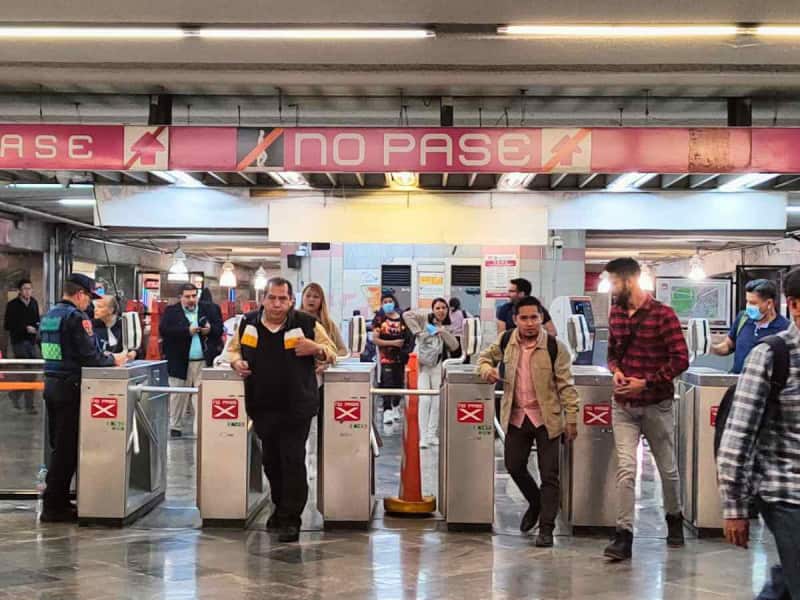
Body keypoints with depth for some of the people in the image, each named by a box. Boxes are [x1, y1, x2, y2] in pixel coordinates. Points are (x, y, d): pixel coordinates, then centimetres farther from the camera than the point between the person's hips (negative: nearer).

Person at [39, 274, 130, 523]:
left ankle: (57, 502, 17)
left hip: (51, 383, 9)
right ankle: (54, 507, 0)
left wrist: (102, 356, 19)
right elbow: (90, 357, -19)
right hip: (70, 387, -9)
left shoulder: (49, 316, 13)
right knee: (67, 448, -3)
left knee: (60, 446, 13)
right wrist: (113, 360, -1)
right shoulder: (76, 317, -14)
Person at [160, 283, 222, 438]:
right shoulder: (171, 311, 2)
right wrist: (187, 331, -16)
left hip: (203, 362, 2)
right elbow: (163, 330, -11)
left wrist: (210, 329, -8)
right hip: (180, 362, -2)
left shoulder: (206, 310, 11)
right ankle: (175, 427, 20)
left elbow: (219, 328, 15)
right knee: (179, 396, 7)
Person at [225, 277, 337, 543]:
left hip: (297, 407, -4)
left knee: (293, 461, -7)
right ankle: (280, 507, 34)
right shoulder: (248, 323, 4)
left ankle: (291, 519, 1)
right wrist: (236, 361, -4)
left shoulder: (307, 323, -4)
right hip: (262, 407, 4)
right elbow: (234, 349, 19)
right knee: (271, 461, 15)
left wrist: (316, 348, -16)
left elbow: (331, 352, 5)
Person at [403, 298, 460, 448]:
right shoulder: (426, 318, 3)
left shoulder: (447, 328, 13)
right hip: (423, 365, -3)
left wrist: (443, 332, -12)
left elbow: (455, 346, 1)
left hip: (439, 367, 3)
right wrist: (418, 331, -14)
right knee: (425, 399, -10)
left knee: (437, 401, 0)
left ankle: (432, 435, 11)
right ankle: (423, 437, -5)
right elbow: (407, 315, -9)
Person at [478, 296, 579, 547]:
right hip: (516, 416, 4)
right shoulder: (506, 341, 1)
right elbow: (486, 356, 20)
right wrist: (487, 369, -3)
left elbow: (566, 386, -7)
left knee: (549, 474, -2)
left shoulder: (555, 347, -10)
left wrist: (571, 419, -10)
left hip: (547, 418, -4)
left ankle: (546, 528, 7)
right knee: (514, 466, 9)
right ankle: (535, 503, 36)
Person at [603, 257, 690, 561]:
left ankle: (674, 519, 37)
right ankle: (624, 535, -9)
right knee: (625, 468, -9)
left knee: (667, 468, 13)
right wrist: (616, 370, -4)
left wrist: (646, 382, -18)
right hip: (624, 405, 3)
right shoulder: (616, 313, 5)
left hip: (656, 405, -3)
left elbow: (681, 359, -12)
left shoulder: (663, 314, -12)